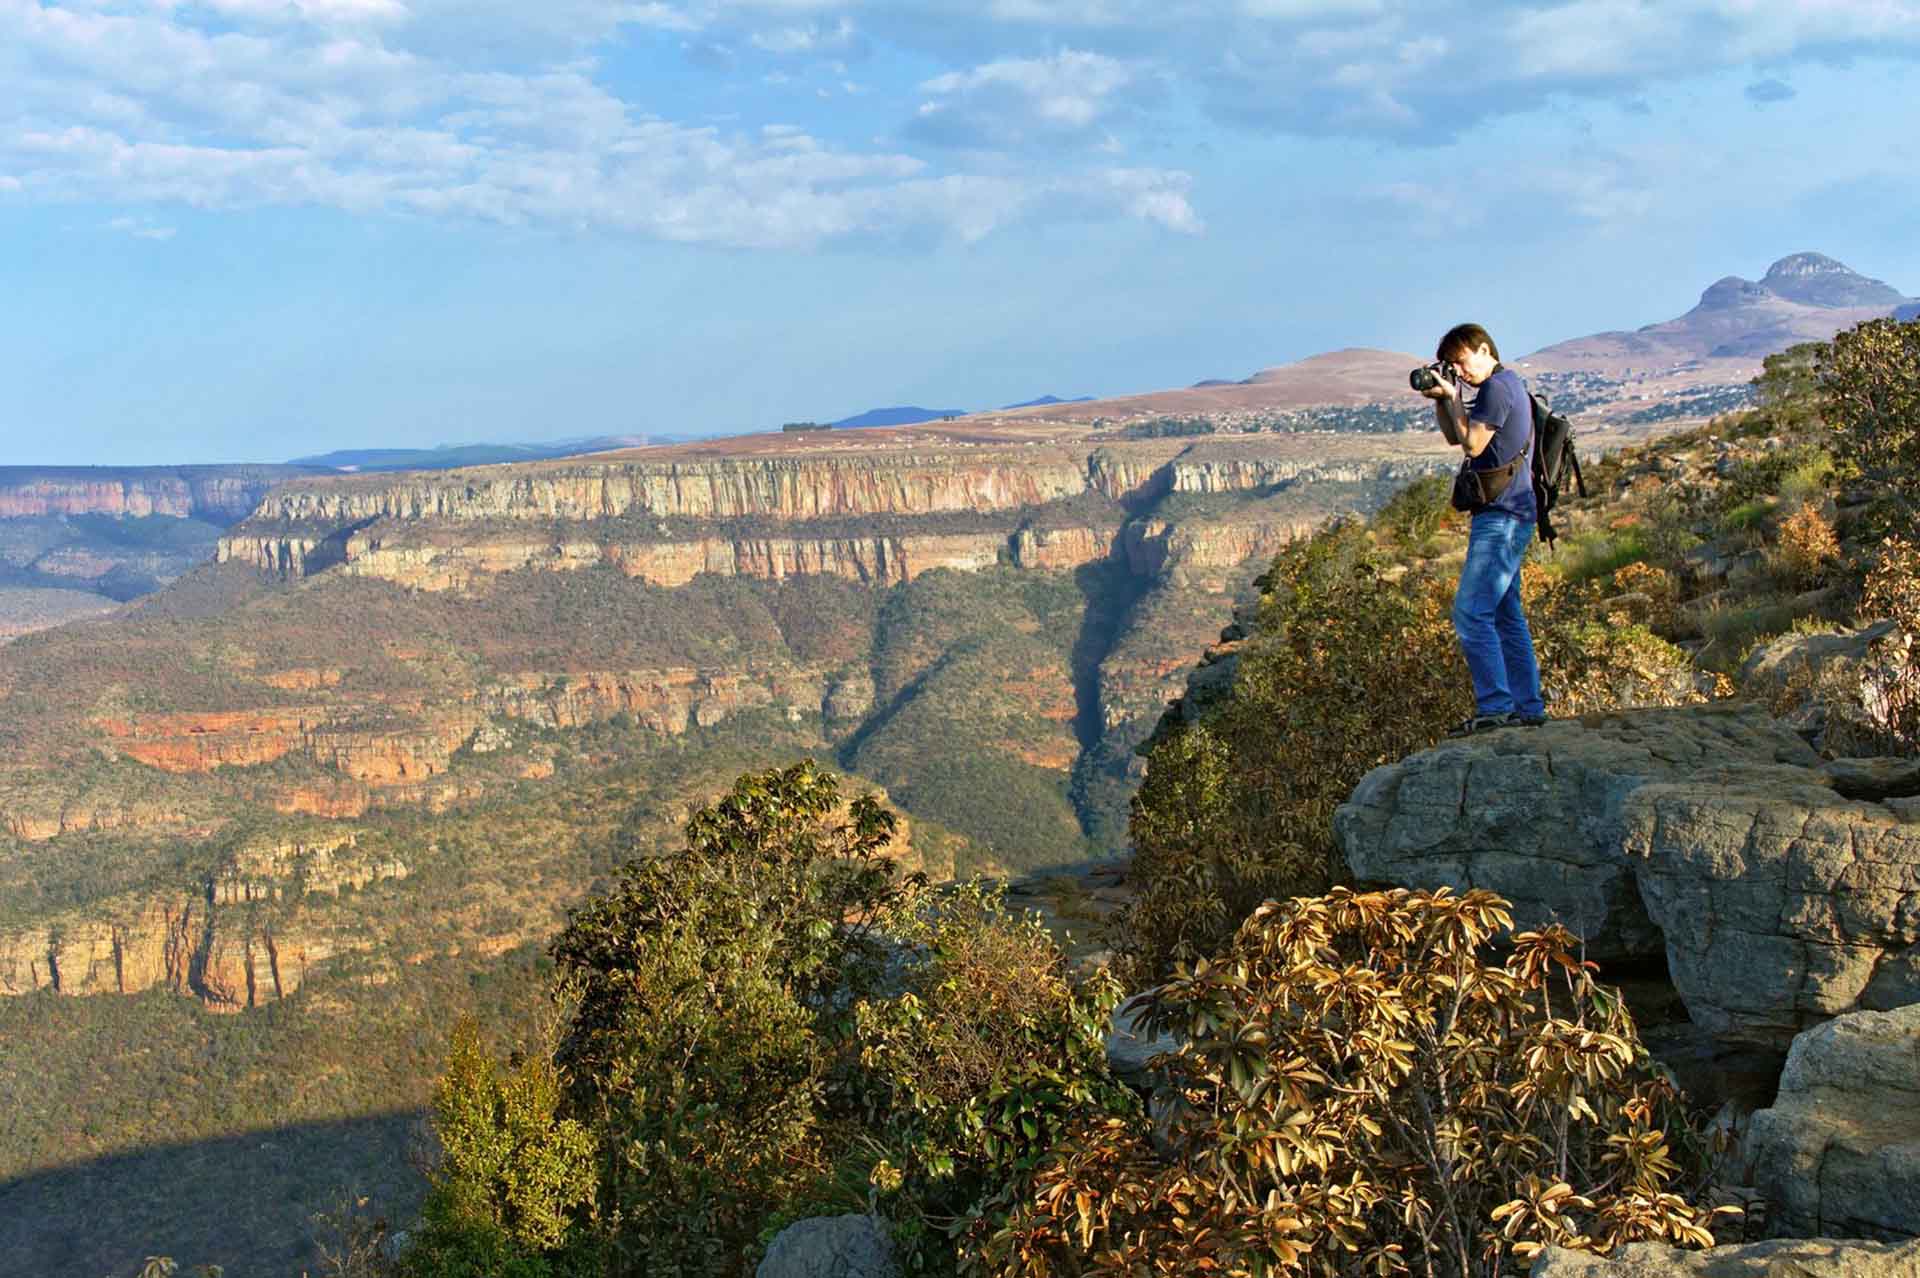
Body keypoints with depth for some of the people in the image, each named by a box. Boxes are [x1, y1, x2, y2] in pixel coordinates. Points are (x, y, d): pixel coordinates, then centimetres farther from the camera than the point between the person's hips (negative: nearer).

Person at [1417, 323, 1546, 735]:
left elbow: (1472, 443, -17)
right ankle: (1528, 707, 15)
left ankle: (1494, 707, -17)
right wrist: (1441, 400, 11)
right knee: (1506, 615, 12)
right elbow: (1454, 437, 26)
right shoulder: (1506, 385, 21)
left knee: (1470, 612, -14)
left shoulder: (1497, 387, -11)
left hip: (1501, 515, -11)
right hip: (1506, 515, 11)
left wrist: (1454, 398, -6)